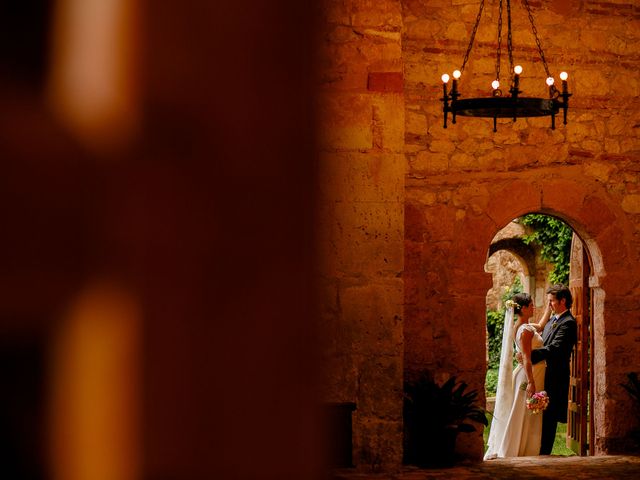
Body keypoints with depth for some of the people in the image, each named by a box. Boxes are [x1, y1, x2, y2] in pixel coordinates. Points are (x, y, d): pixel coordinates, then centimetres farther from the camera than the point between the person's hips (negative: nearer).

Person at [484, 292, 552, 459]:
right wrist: (531, 383, -27)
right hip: (529, 377, -10)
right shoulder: (526, 330, -19)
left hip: (531, 375, 10)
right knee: (525, 418, -2)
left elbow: (541, 325, 30)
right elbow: (527, 359, -24)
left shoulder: (523, 327, 10)